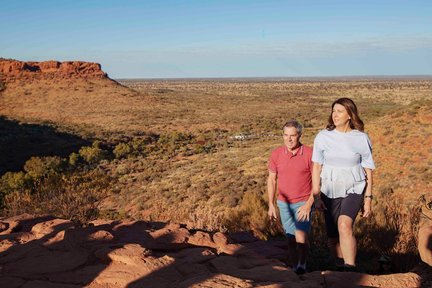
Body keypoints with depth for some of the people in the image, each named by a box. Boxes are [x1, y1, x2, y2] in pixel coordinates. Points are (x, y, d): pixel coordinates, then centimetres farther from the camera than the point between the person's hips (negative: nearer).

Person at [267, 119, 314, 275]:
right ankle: (295, 268, 26)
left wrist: (308, 205, -14)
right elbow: (271, 180, 5)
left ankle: (302, 265, 11)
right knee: (291, 239, 9)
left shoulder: (309, 154, -13)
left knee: (301, 237, -13)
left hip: (304, 203, -3)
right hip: (284, 203, 3)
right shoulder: (276, 154, -4)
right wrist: (271, 204, 3)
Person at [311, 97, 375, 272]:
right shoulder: (323, 136, -3)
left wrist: (368, 199, 1)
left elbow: (368, 170, 2)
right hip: (330, 191, 2)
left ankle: (350, 270, -22)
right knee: (333, 237, 7)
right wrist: (316, 196, -4)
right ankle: (340, 270, 30)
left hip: (354, 189, -2)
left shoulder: (361, 138, -4)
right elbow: (316, 167, 0)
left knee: (344, 225, -28)